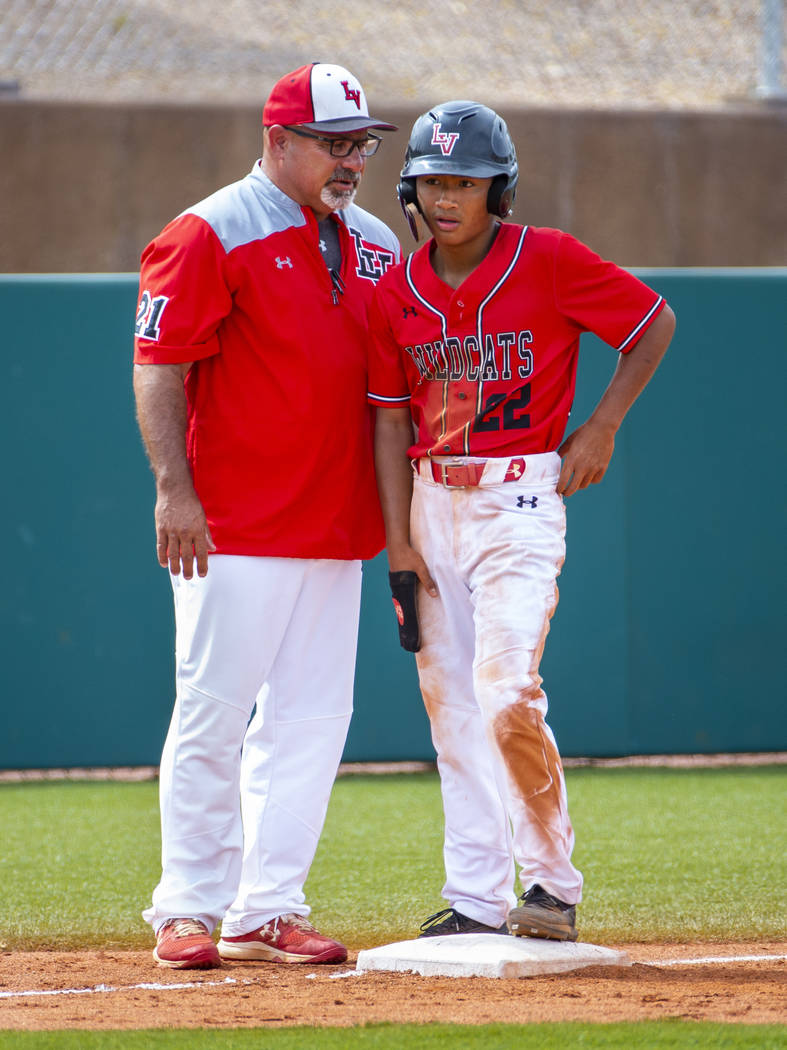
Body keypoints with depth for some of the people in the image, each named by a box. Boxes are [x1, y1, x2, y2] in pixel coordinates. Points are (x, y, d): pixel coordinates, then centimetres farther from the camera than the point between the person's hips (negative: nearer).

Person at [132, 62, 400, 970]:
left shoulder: (374, 246, 15)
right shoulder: (211, 235, -6)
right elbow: (158, 365, -10)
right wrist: (175, 489, -19)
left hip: (335, 532, 7)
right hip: (231, 530, -7)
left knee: (311, 721, 4)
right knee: (213, 714, -4)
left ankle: (266, 911, 10)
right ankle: (189, 911, 3)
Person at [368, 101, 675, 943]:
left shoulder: (549, 261, -8)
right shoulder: (397, 294, 5)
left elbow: (655, 321, 2)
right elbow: (390, 421, 7)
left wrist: (601, 429, -4)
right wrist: (399, 545, 1)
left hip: (519, 496, -5)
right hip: (432, 501, 5)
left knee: (507, 693, -17)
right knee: (450, 705, 5)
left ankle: (552, 882, -2)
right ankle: (476, 900, 10)